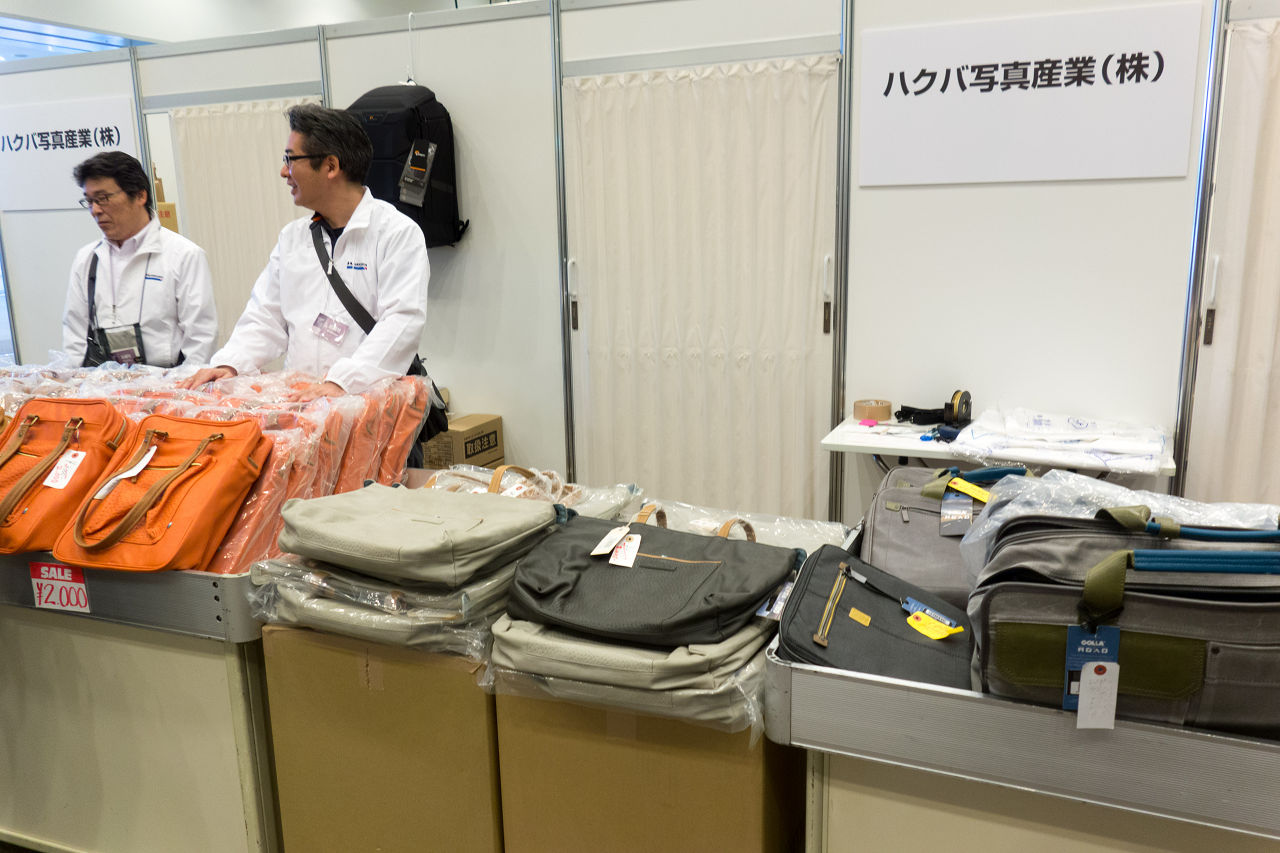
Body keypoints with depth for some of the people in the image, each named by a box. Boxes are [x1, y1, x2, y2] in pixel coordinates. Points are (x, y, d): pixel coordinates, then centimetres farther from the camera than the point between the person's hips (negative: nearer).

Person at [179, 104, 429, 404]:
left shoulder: (400, 233, -2)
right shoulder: (292, 236, 20)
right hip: (297, 397, 5)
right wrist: (229, 365, 1)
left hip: (367, 395, -4)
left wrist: (342, 382, -26)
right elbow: (266, 317, 20)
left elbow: (401, 322, -14)